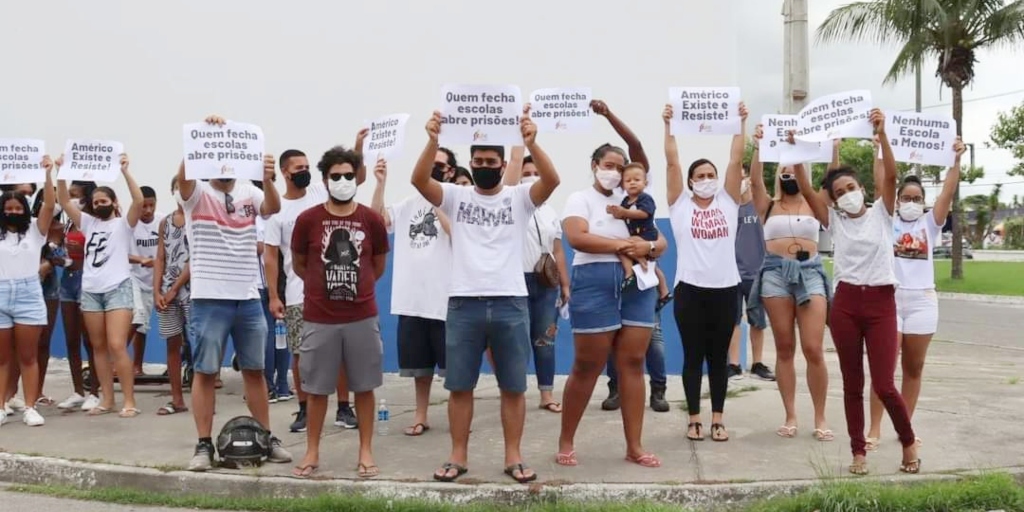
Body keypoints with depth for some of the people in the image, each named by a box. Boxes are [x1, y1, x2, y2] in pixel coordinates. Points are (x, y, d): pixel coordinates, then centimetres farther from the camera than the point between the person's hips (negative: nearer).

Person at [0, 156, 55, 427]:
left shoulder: (35, 230, 6)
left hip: (29, 295, -1)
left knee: (28, 357, 4)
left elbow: (49, 205, -5)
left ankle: (30, 408, 7)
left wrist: (47, 175, -12)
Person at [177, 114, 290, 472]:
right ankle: (204, 445, 9)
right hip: (209, 298, -3)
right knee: (205, 372, 2)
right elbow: (183, 175, -24)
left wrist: (267, 180, -35)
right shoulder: (197, 194, -2)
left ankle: (267, 439, 20)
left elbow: (273, 207, -14)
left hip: (249, 298, 3)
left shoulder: (248, 193, 6)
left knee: (254, 370, 11)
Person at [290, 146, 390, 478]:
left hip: (362, 318, 1)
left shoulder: (371, 220, -1)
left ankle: (365, 452, 18)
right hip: (319, 319, 0)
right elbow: (298, 265, 10)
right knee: (316, 388, 8)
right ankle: (312, 452, 21)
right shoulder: (307, 219, -3)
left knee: (364, 387, 7)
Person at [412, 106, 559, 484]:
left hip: (510, 303, 0)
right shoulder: (455, 196, 6)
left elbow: (552, 180, -14)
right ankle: (458, 457, 18)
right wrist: (433, 141, -26)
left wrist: (531, 142, -29)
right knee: (460, 386, 7)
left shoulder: (519, 198, 4)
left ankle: (513, 458, 15)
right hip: (463, 303, 1)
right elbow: (419, 180, -10)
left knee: (513, 386, 6)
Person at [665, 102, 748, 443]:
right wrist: (668, 125, -2)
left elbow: (736, 160, 3)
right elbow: (672, 162, -1)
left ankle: (718, 419, 17)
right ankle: (694, 419, 14)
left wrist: (741, 124, 1)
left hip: (725, 288, 2)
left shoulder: (728, 202, 8)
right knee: (693, 356, 5)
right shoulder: (680, 205, 4)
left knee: (719, 357, 9)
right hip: (690, 289, -1)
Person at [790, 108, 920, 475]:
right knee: (852, 384, 7)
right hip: (845, 303, 2)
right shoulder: (834, 221, 7)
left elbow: (890, 175, -12)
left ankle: (908, 442, 20)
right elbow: (806, 190, -5)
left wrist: (881, 133, -20)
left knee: (884, 386, -5)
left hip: (881, 303, -2)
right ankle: (858, 452, 19)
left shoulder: (881, 213, 3)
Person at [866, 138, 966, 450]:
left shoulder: (930, 224, 9)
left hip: (922, 301, 2)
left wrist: (956, 159, -11)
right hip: (890, 298, -2)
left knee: (914, 368, 8)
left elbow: (948, 191, -2)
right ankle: (874, 429, -2)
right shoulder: (888, 222, 5)